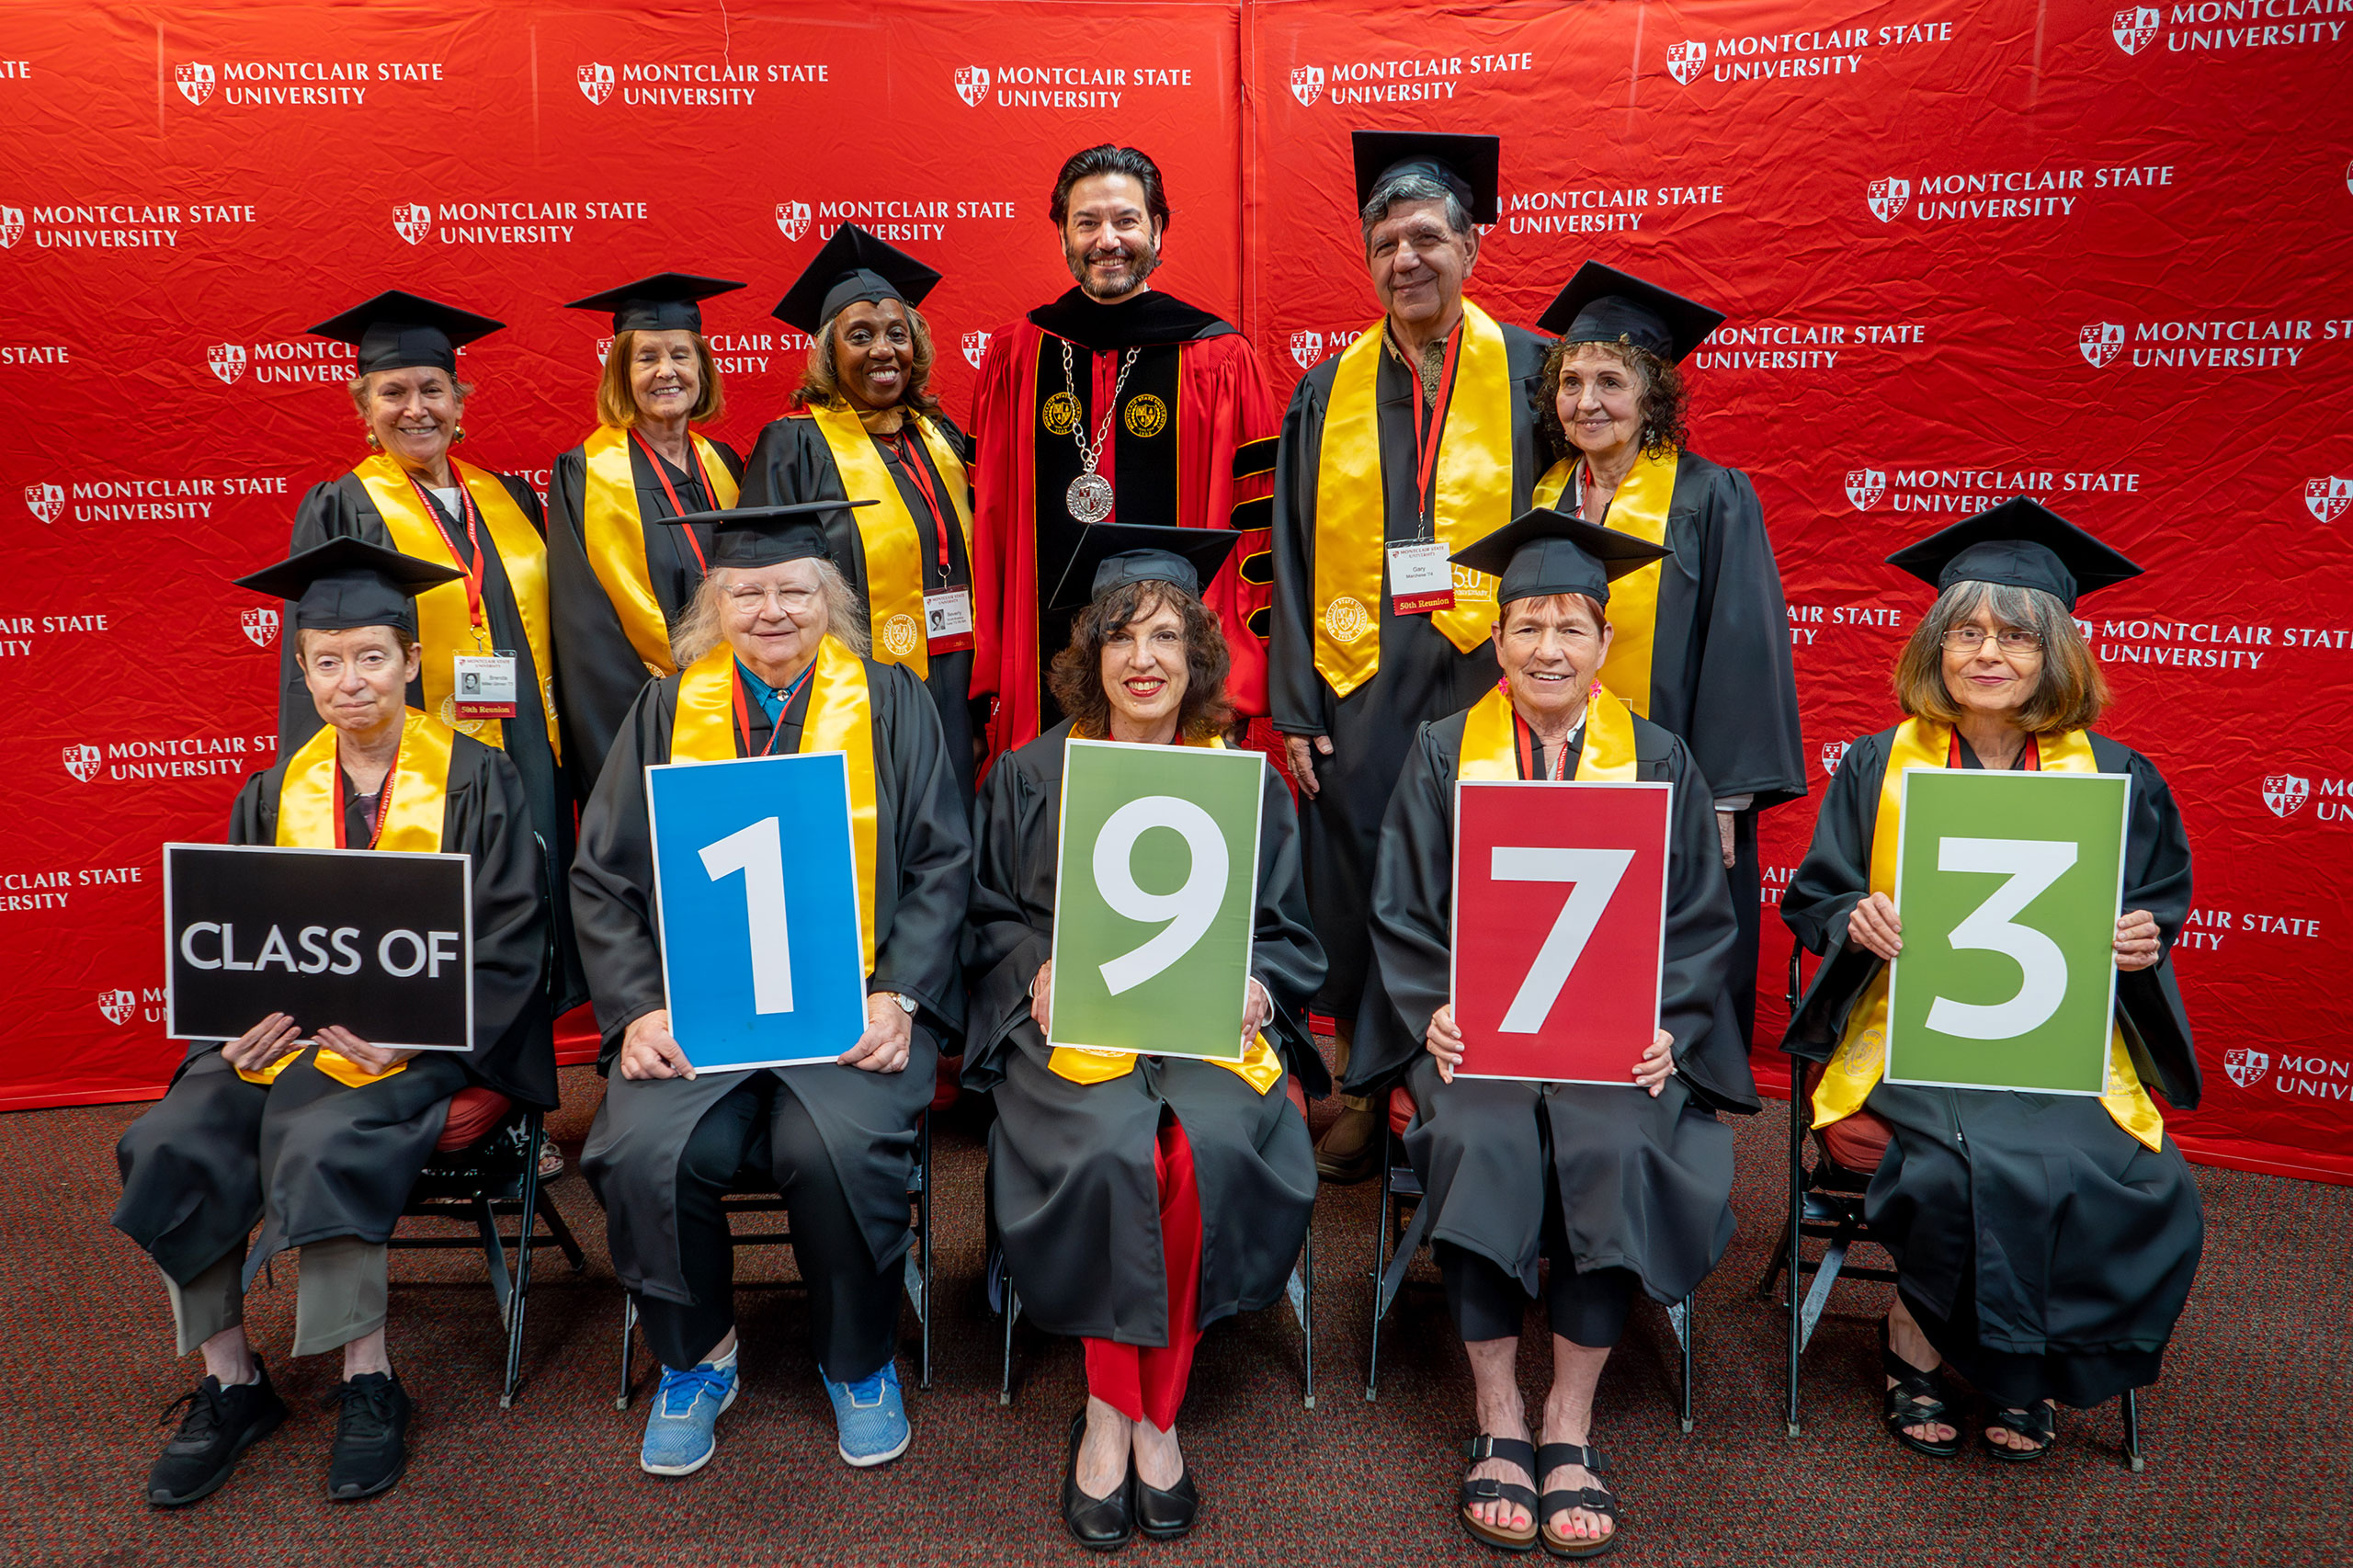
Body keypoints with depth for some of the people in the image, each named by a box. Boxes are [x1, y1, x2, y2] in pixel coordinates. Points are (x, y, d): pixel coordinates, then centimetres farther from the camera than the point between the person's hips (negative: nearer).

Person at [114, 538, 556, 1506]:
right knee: (170, 1144, -19)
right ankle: (229, 1382, -2)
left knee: (323, 1139, -31)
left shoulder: (475, 781, -1)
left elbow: (508, 944, -6)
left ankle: (368, 1385, -12)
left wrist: (410, 1036, -20)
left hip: (425, 1036, -5)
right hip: (289, 1031, 5)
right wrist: (242, 1026, -8)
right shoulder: (276, 793, 13)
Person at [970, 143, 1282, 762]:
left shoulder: (1221, 362, 2)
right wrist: (988, 681, 5)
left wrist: (1240, 677, -6)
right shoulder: (1013, 360, 8)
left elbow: (1257, 525, 0)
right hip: (1042, 681, 2)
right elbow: (987, 520, 10)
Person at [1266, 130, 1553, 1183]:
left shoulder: (1532, 377, 4)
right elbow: (1293, 561, 8)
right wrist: (1294, 705, 1)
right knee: (1356, 892, 7)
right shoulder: (1327, 396, 11)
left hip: (1485, 688, -2)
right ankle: (1366, 1097, 23)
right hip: (1359, 692, 2)